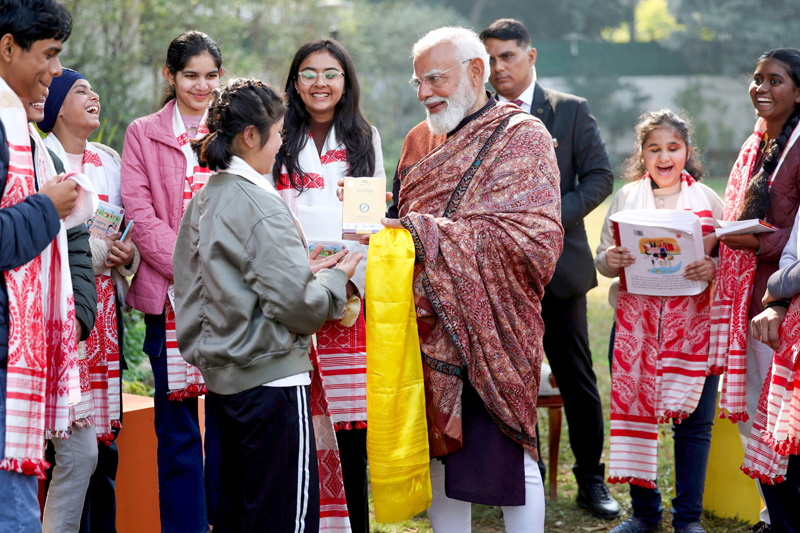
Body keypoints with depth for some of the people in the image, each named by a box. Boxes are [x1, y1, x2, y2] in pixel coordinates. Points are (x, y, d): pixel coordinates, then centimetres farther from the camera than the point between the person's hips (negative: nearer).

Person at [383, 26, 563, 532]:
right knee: (442, 452, 10)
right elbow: (401, 222, 20)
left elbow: (536, 238, -18)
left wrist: (426, 234, -22)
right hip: (430, 329, 6)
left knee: (507, 457, -1)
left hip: (491, 332, -5)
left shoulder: (523, 138, -6)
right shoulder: (420, 140, 13)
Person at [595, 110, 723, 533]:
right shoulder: (626, 197, 9)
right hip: (636, 319, 1)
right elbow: (602, 259, 10)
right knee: (634, 411, 3)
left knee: (693, 419, 0)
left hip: (693, 320, -1)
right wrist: (611, 259, -13)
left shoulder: (707, 199, 6)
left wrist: (712, 268, -17)